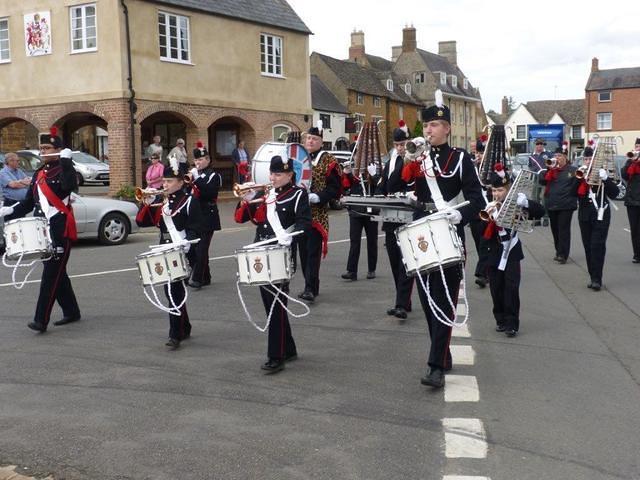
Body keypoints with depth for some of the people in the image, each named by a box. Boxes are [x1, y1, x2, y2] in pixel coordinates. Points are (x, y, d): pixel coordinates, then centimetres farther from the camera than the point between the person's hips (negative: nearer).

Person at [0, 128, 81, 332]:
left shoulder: (63, 170, -5)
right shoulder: (39, 174, 17)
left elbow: (70, 186, -28)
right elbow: (29, 202, 19)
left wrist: (66, 160, -24)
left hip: (60, 230, -8)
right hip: (42, 229, 8)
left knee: (51, 275, -8)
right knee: (57, 273, 14)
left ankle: (41, 320, -8)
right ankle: (71, 312, 25)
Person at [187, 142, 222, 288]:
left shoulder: (214, 176, -3)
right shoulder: (194, 174, 15)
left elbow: (210, 193, -20)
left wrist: (197, 179, -24)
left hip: (207, 217, -7)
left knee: (201, 247, -12)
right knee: (196, 247, 8)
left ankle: (197, 278, -14)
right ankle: (205, 277, 18)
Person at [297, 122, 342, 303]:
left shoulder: (328, 161, -2)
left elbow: (335, 188, -7)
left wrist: (317, 197, -19)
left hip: (318, 214, -5)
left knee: (313, 251, -8)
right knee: (303, 250, 10)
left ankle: (310, 289, -7)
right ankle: (311, 286, 21)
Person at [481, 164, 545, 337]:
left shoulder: (515, 205, -2)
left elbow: (540, 211, -7)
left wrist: (525, 202, -24)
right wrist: (489, 217, -28)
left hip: (511, 254, -1)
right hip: (493, 255, 1)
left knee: (511, 289, -6)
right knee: (496, 289, 7)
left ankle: (512, 324, -1)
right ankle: (501, 320, 22)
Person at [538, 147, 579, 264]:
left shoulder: (572, 170, -2)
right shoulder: (551, 169, 10)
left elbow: (577, 185, -7)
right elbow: (541, 180, -2)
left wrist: (573, 197, -19)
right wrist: (549, 169, -10)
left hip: (566, 205, -5)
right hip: (551, 205, 5)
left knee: (564, 229, -6)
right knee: (555, 229, 12)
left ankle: (562, 254, -6)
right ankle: (559, 251, 25)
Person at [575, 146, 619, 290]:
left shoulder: (602, 173, 0)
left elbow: (614, 193, -7)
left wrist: (605, 179, -20)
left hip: (600, 215, -3)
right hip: (584, 215, 4)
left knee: (597, 246, -10)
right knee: (588, 247, 7)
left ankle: (597, 279, -10)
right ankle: (592, 277, 15)